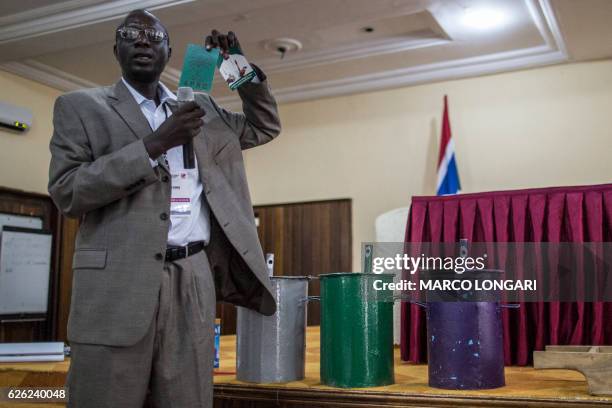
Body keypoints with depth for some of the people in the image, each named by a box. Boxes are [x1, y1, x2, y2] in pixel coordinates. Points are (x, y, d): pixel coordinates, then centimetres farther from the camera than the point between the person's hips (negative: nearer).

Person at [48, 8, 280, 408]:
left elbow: (265, 127, 27)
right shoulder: (80, 106, 6)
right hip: (119, 282, -3)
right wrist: (155, 143, -13)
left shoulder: (199, 107, 18)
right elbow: (66, 191, -6)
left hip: (193, 280, 4)